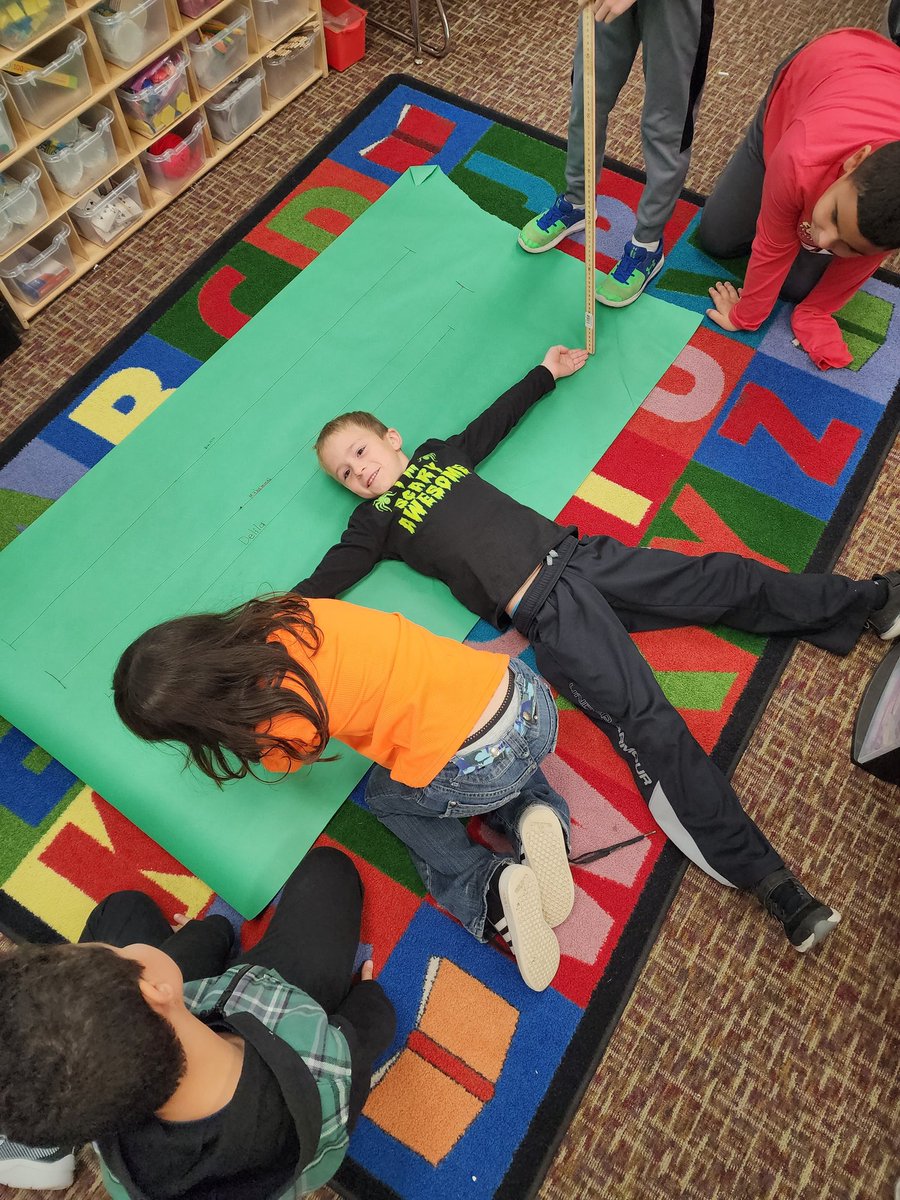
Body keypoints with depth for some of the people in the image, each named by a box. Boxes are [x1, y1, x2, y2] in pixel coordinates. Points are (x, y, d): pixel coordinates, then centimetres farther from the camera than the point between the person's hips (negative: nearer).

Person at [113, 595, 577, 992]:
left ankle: (486, 888, 9)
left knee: (386, 796, 26)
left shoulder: (282, 723, -15)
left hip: (478, 773, -6)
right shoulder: (288, 617, 0)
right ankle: (534, 813, 15)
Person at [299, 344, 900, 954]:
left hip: (578, 554, 5)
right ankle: (765, 876, -19)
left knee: (722, 580, 3)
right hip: (544, 614, -5)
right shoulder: (375, 522, 9)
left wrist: (546, 371, 45)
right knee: (644, 722, -18)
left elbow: (499, 417, 35)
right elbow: (318, 586, 5)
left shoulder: (442, 453, 20)